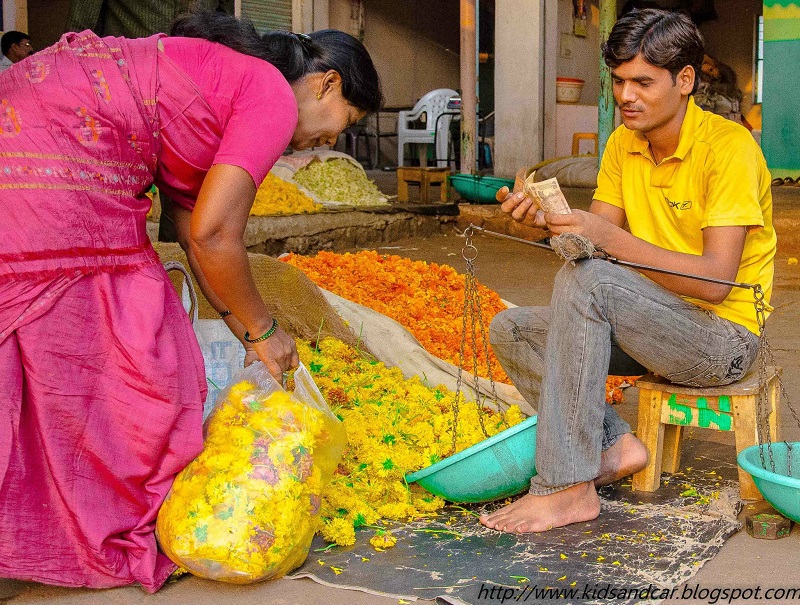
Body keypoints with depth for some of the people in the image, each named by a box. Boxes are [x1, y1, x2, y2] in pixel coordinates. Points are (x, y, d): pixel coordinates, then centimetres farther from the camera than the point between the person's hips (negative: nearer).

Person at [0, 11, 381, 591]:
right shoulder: (274, 96, -5)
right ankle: (125, 534, 18)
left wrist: (247, 332, 22)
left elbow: (192, 225, 21)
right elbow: (212, 234, -12)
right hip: (55, 169, -10)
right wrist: (262, 331, 3)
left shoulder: (222, 68, 23)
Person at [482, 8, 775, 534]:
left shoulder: (729, 147, -17)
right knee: (511, 330, -4)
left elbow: (715, 281, -25)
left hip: (724, 336, -8)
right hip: (656, 324, 8)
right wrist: (550, 221, -19)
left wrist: (608, 237, -31)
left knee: (585, 278, -31)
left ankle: (567, 488, -28)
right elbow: (598, 238, 1)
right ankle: (615, 446, -13)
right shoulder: (623, 145, 6)